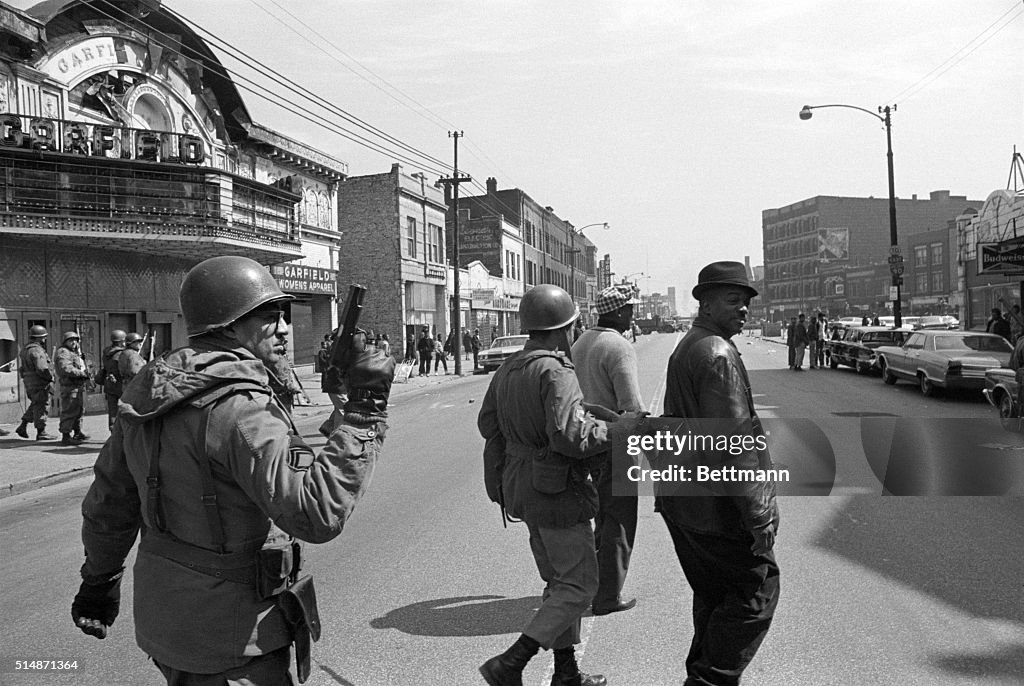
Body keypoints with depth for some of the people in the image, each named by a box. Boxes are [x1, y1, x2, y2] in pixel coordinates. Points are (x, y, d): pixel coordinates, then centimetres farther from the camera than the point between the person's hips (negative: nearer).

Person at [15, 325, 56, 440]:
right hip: (40, 383, -9)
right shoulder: (37, 351, -17)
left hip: (29, 383, 9)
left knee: (35, 405, 21)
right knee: (41, 407, -2)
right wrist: (51, 377, -11)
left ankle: (23, 426, 18)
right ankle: (41, 433, 2)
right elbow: (41, 369, -25)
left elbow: (21, 369, 17)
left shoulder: (25, 350, 15)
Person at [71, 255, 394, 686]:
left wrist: (98, 581, 24)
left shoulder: (149, 393, 1)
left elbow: (110, 499, 11)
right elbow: (317, 512, -35)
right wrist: (364, 409, -31)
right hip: (228, 642, -8)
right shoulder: (240, 407, -27)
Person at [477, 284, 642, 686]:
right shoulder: (556, 372, -21)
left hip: (520, 487, 9)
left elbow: (487, 425, 14)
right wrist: (615, 429, -16)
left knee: (559, 582, 20)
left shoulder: (508, 370, 6)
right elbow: (570, 436, -30)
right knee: (579, 587, 4)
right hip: (557, 491, -9)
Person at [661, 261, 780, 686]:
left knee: (713, 595, 20)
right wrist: (759, 516, -20)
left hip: (681, 502, 10)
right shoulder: (718, 355, -19)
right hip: (715, 506, -10)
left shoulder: (685, 348, 14)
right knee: (756, 591, 4)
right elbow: (731, 443, -24)